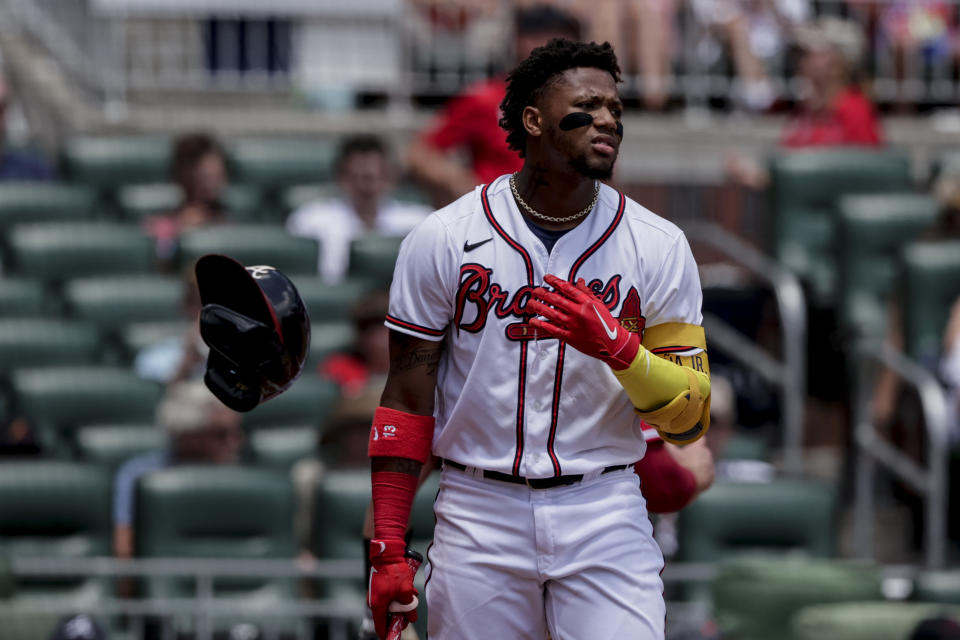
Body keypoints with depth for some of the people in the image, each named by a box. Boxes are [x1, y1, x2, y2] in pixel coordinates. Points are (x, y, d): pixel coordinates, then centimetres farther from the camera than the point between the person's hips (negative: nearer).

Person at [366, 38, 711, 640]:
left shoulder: (659, 247, 1)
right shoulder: (442, 240, -1)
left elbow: (689, 421, 0)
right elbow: (408, 402, 3)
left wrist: (618, 348, -18)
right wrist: (388, 552, -3)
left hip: (604, 516, 0)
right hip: (479, 516, 0)